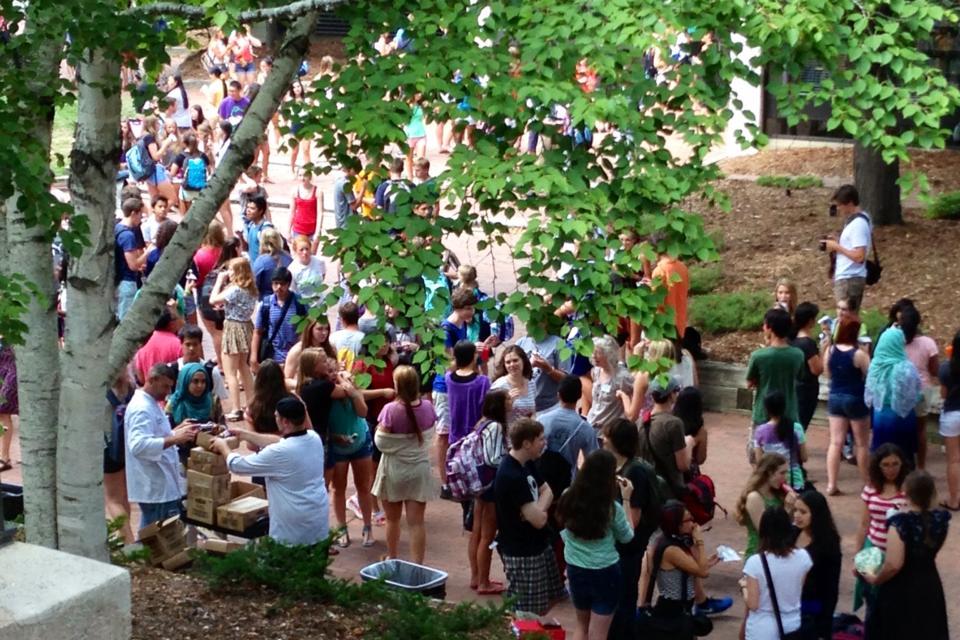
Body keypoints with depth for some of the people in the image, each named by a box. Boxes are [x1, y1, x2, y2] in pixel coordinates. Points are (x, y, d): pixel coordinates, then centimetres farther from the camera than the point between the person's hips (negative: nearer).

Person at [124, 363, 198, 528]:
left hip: (162, 484, 10)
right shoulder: (141, 408, -18)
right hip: (154, 488, -10)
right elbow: (138, 446, -33)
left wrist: (178, 429, 11)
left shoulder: (151, 404, 15)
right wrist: (174, 439, -40)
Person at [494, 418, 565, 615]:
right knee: (527, 613, 1)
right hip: (521, 553, -9)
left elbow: (547, 492, 8)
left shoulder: (526, 465, 5)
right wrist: (540, 510, -4)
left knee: (549, 599, 21)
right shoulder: (511, 476, -27)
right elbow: (538, 519, -27)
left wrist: (537, 509, -13)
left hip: (538, 545, 9)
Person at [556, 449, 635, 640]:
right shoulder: (612, 508, -19)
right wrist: (626, 500, -1)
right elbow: (627, 537, -1)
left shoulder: (568, 498, -9)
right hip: (605, 573, -4)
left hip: (575, 570, 4)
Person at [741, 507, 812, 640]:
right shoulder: (803, 557, -8)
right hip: (792, 627, 4)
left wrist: (745, 586, 4)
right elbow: (802, 593, 5)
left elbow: (753, 604, -14)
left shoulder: (755, 562, -19)